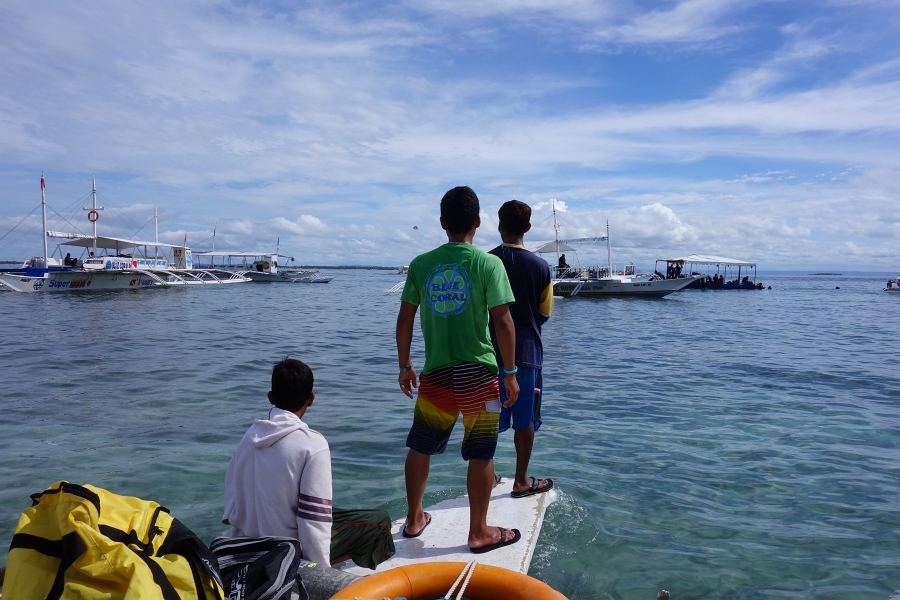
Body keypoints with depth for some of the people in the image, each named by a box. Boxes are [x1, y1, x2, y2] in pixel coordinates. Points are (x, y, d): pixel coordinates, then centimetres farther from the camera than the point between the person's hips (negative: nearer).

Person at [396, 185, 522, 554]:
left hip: (435, 373, 4)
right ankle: (479, 532, 21)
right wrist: (510, 373, -1)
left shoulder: (421, 264, 2)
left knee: (420, 446, 18)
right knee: (481, 454, 9)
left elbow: (405, 319, 5)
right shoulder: (488, 264, -8)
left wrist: (405, 365, 15)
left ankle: (414, 519, 33)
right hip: (478, 374, -3)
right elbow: (503, 321, -10)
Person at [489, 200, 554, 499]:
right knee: (525, 419, 9)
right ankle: (521, 481, 17)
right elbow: (545, 313, 3)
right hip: (527, 351, -1)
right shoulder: (541, 266, -5)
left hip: (491, 350, 1)